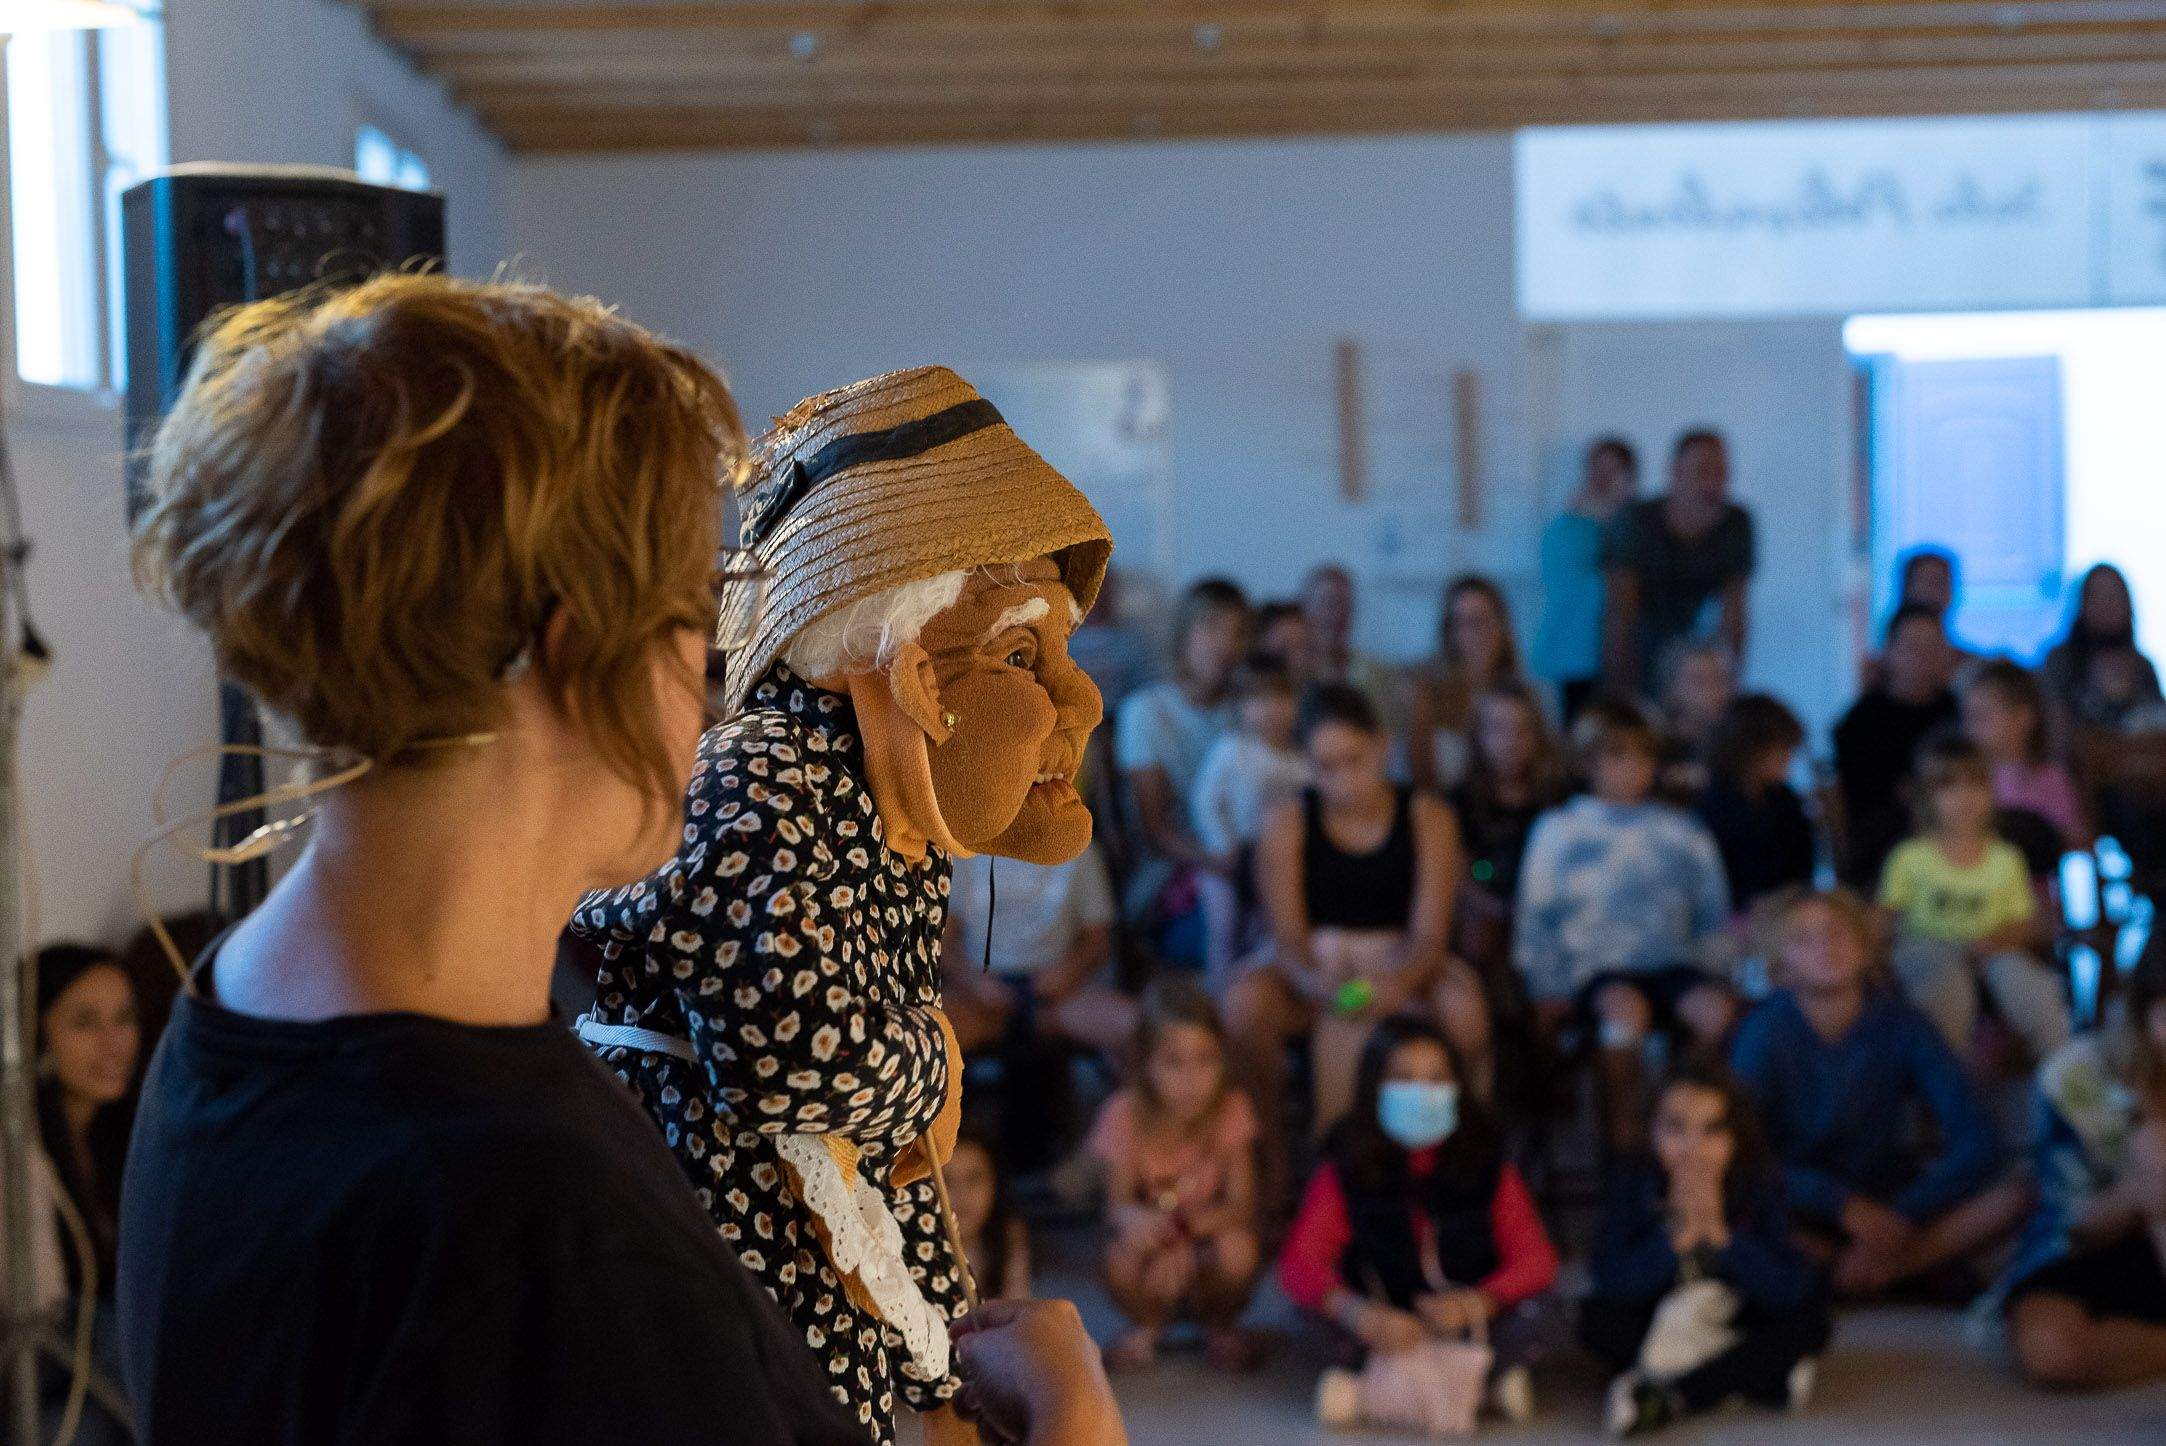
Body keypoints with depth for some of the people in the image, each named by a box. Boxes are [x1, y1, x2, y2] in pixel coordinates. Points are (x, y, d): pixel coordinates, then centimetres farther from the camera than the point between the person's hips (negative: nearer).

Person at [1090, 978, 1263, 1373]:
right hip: (1157, 1245, 0)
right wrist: (1134, 1218, -44)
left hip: (1208, 1239, 0)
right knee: (1123, 1261, -35)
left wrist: (1194, 1218, -40)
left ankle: (1220, 1324, 3)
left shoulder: (1230, 1111, -15)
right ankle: (1146, 1326, 5)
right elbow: (1118, 1203, -18)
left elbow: (1242, 1204, -18)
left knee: (1238, 1250, -34)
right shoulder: (1126, 1117, -16)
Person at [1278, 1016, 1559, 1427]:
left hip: (1469, 1321, 0)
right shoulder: (1344, 1171, -5)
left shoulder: (1487, 1166, -3)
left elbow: (1535, 1258, -12)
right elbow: (1300, 1261, -17)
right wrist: (1355, 1311, -38)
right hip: (1387, 1328, 0)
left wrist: (1477, 1301, -34)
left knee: (1537, 1315, -27)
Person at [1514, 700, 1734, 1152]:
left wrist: (1716, 971, 7)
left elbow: (1712, 918, 21)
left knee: (1718, 1007, -31)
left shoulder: (1683, 831, 17)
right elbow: (1536, 918, 9)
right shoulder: (1558, 830, 10)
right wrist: (1547, 992, 1)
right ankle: (1624, 1128, -22)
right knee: (1625, 1007, -38)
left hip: (1672, 962, 3)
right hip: (1596, 966, -2)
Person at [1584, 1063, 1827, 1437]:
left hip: (1742, 1326, 0)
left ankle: (1673, 1398, -30)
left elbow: (1792, 1292, -26)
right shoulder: (1634, 1185, -15)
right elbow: (1611, 1283, -25)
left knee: (1806, 1322, -25)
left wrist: (1721, 1234, -36)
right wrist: (1679, 1237, -36)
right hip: (1660, 1326, 0)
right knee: (1598, 1317, -26)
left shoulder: (1759, 1189, -16)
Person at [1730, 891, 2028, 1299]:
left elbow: (1976, 1143, -7)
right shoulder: (1763, 1031, -10)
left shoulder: (1898, 1022, -4)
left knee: (2011, 1198, -21)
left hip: (1890, 1207, 2)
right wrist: (1844, 1205, -24)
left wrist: (1902, 1219, -19)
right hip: (1803, 1215, -2)